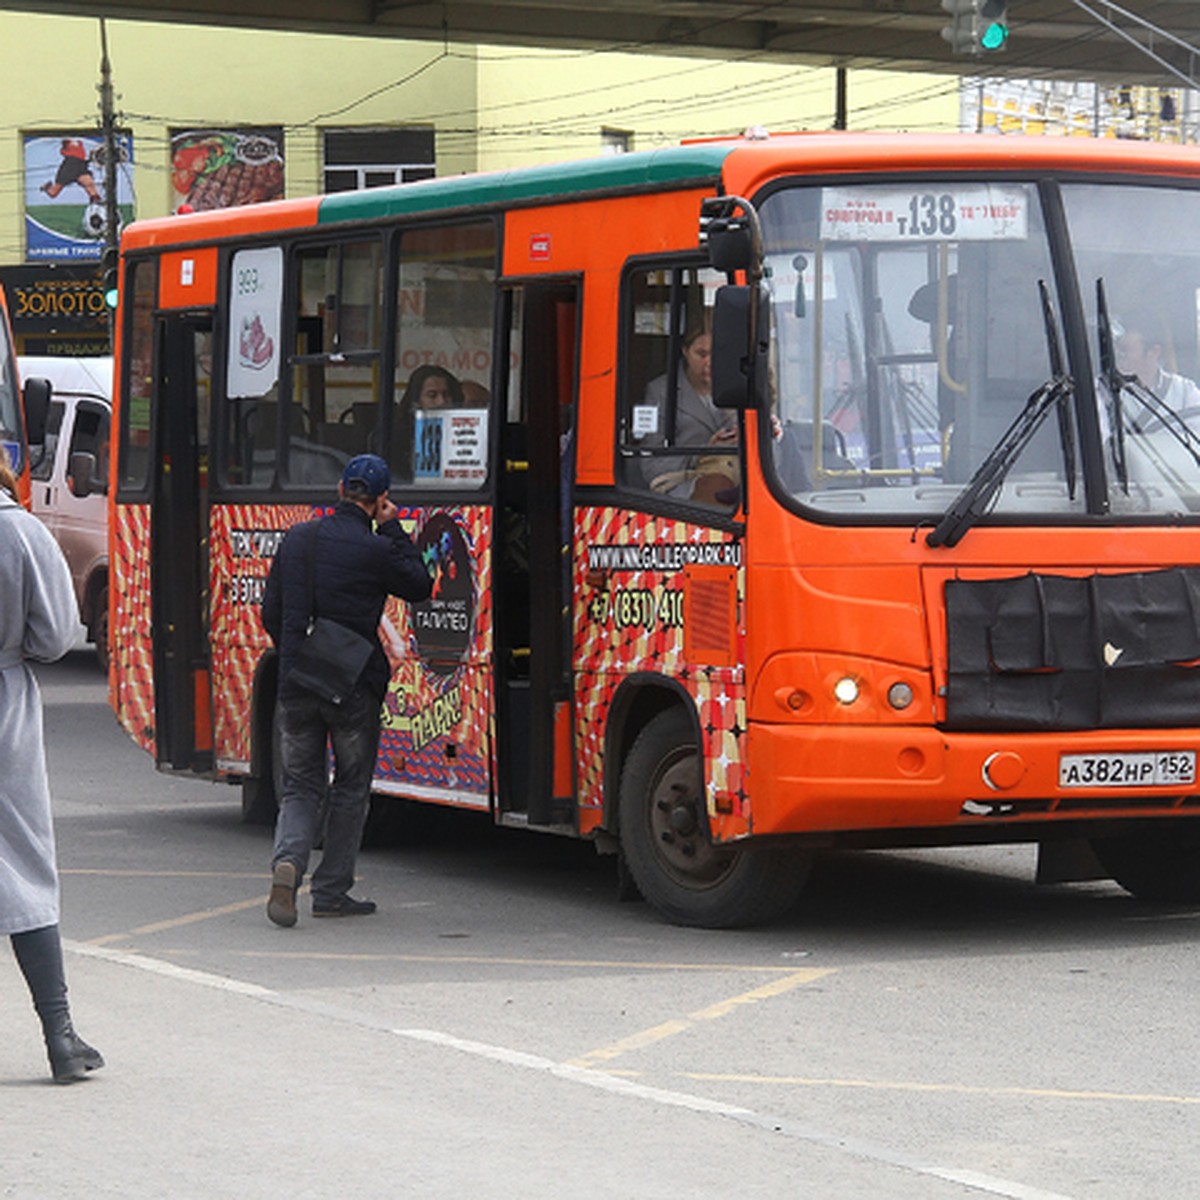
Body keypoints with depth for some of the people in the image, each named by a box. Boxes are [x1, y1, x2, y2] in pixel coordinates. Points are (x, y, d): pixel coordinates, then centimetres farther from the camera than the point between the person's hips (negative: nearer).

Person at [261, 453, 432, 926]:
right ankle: (331, 891, 14)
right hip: (353, 687, -4)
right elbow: (419, 586, 5)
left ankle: (287, 863, -15)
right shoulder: (374, 549, -12)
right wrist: (392, 529, 5)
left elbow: (271, 613, 11)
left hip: (295, 686, 4)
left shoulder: (297, 538, 5)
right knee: (350, 788, 12)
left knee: (301, 786, 11)